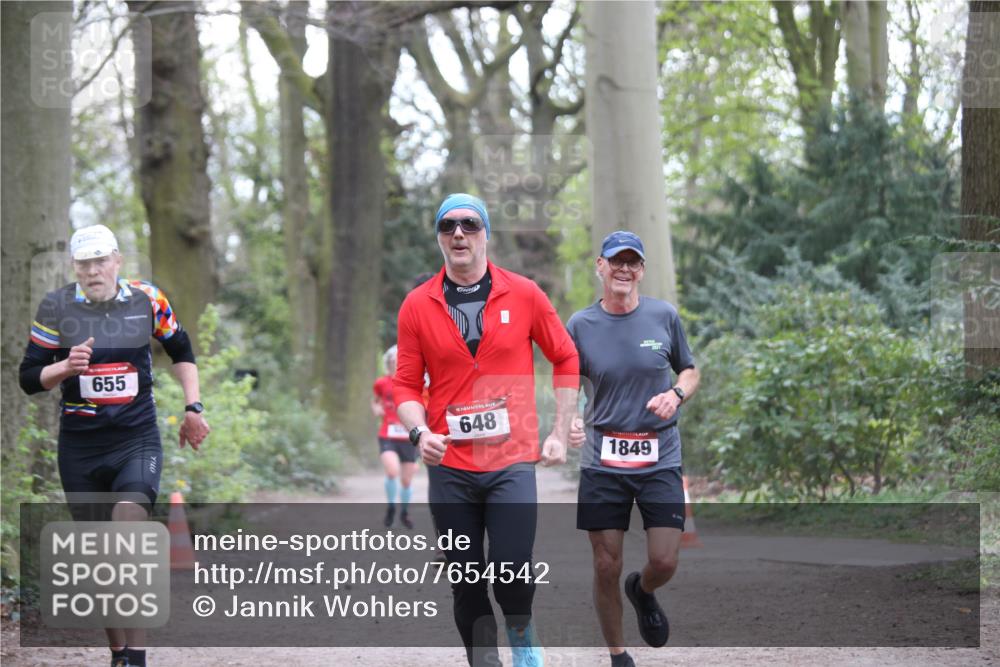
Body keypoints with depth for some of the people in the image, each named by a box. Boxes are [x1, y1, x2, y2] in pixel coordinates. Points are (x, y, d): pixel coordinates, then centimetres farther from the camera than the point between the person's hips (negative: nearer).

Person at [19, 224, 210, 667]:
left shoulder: (147, 300, 1)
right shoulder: (56, 307, -1)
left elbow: (180, 350, 18)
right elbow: (29, 378, 1)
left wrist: (193, 407, 13)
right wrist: (66, 368, -19)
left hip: (137, 440, -2)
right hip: (79, 447, 2)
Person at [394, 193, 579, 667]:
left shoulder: (523, 295, 0)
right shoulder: (417, 305, 2)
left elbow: (566, 360, 9)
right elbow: (406, 385, 5)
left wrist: (560, 434, 4)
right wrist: (420, 432, -13)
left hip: (512, 461, -1)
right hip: (450, 465, 1)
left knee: (513, 569, -12)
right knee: (466, 581, 5)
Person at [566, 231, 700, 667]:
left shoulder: (664, 316, 1)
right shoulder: (580, 325, 0)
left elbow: (690, 371, 13)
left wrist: (676, 395, -8)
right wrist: (568, 421, -15)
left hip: (660, 459, 0)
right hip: (602, 462, 0)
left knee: (664, 563, -6)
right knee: (606, 567, 1)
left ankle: (642, 592, 31)